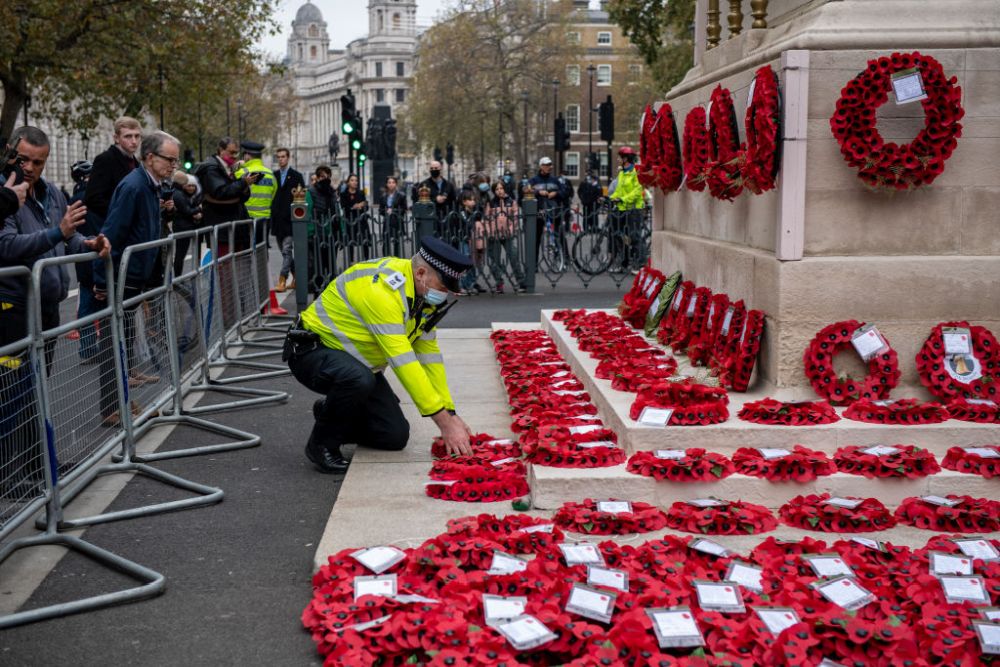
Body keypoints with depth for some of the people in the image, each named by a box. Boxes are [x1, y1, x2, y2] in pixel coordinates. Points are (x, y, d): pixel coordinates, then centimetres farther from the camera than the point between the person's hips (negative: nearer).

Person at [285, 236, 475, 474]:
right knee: (359, 380, -40)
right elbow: (403, 362, -35)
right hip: (313, 350, -8)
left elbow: (430, 355, 2)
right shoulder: (382, 289, -32)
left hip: (357, 362, 8)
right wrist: (444, 422, -33)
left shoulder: (423, 293, -4)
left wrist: (450, 415, -4)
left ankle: (332, 413, 21)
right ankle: (322, 443, -13)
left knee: (395, 436, -4)